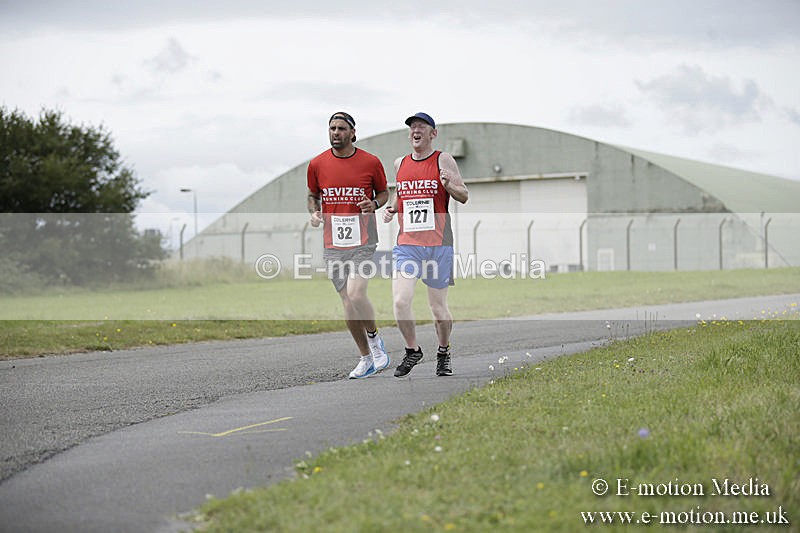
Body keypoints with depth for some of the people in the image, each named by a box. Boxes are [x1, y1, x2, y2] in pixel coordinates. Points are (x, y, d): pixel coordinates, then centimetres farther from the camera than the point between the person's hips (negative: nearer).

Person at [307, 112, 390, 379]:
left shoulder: (370, 162, -2)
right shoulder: (317, 164, 4)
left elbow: (384, 192, 12)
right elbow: (313, 195, 18)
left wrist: (374, 203, -10)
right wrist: (314, 212, -2)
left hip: (363, 242, -3)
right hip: (333, 244, 3)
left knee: (355, 294, -20)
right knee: (347, 302, 5)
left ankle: (374, 338, 8)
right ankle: (366, 358, 18)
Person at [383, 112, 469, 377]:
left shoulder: (443, 160, 0)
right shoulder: (400, 164, 12)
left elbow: (464, 197, -1)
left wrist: (449, 184, -21)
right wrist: (391, 208, 8)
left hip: (438, 245, -2)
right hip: (406, 244, 2)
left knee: (438, 307, 6)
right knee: (400, 300, -15)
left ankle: (443, 353, 30)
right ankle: (412, 350, 7)